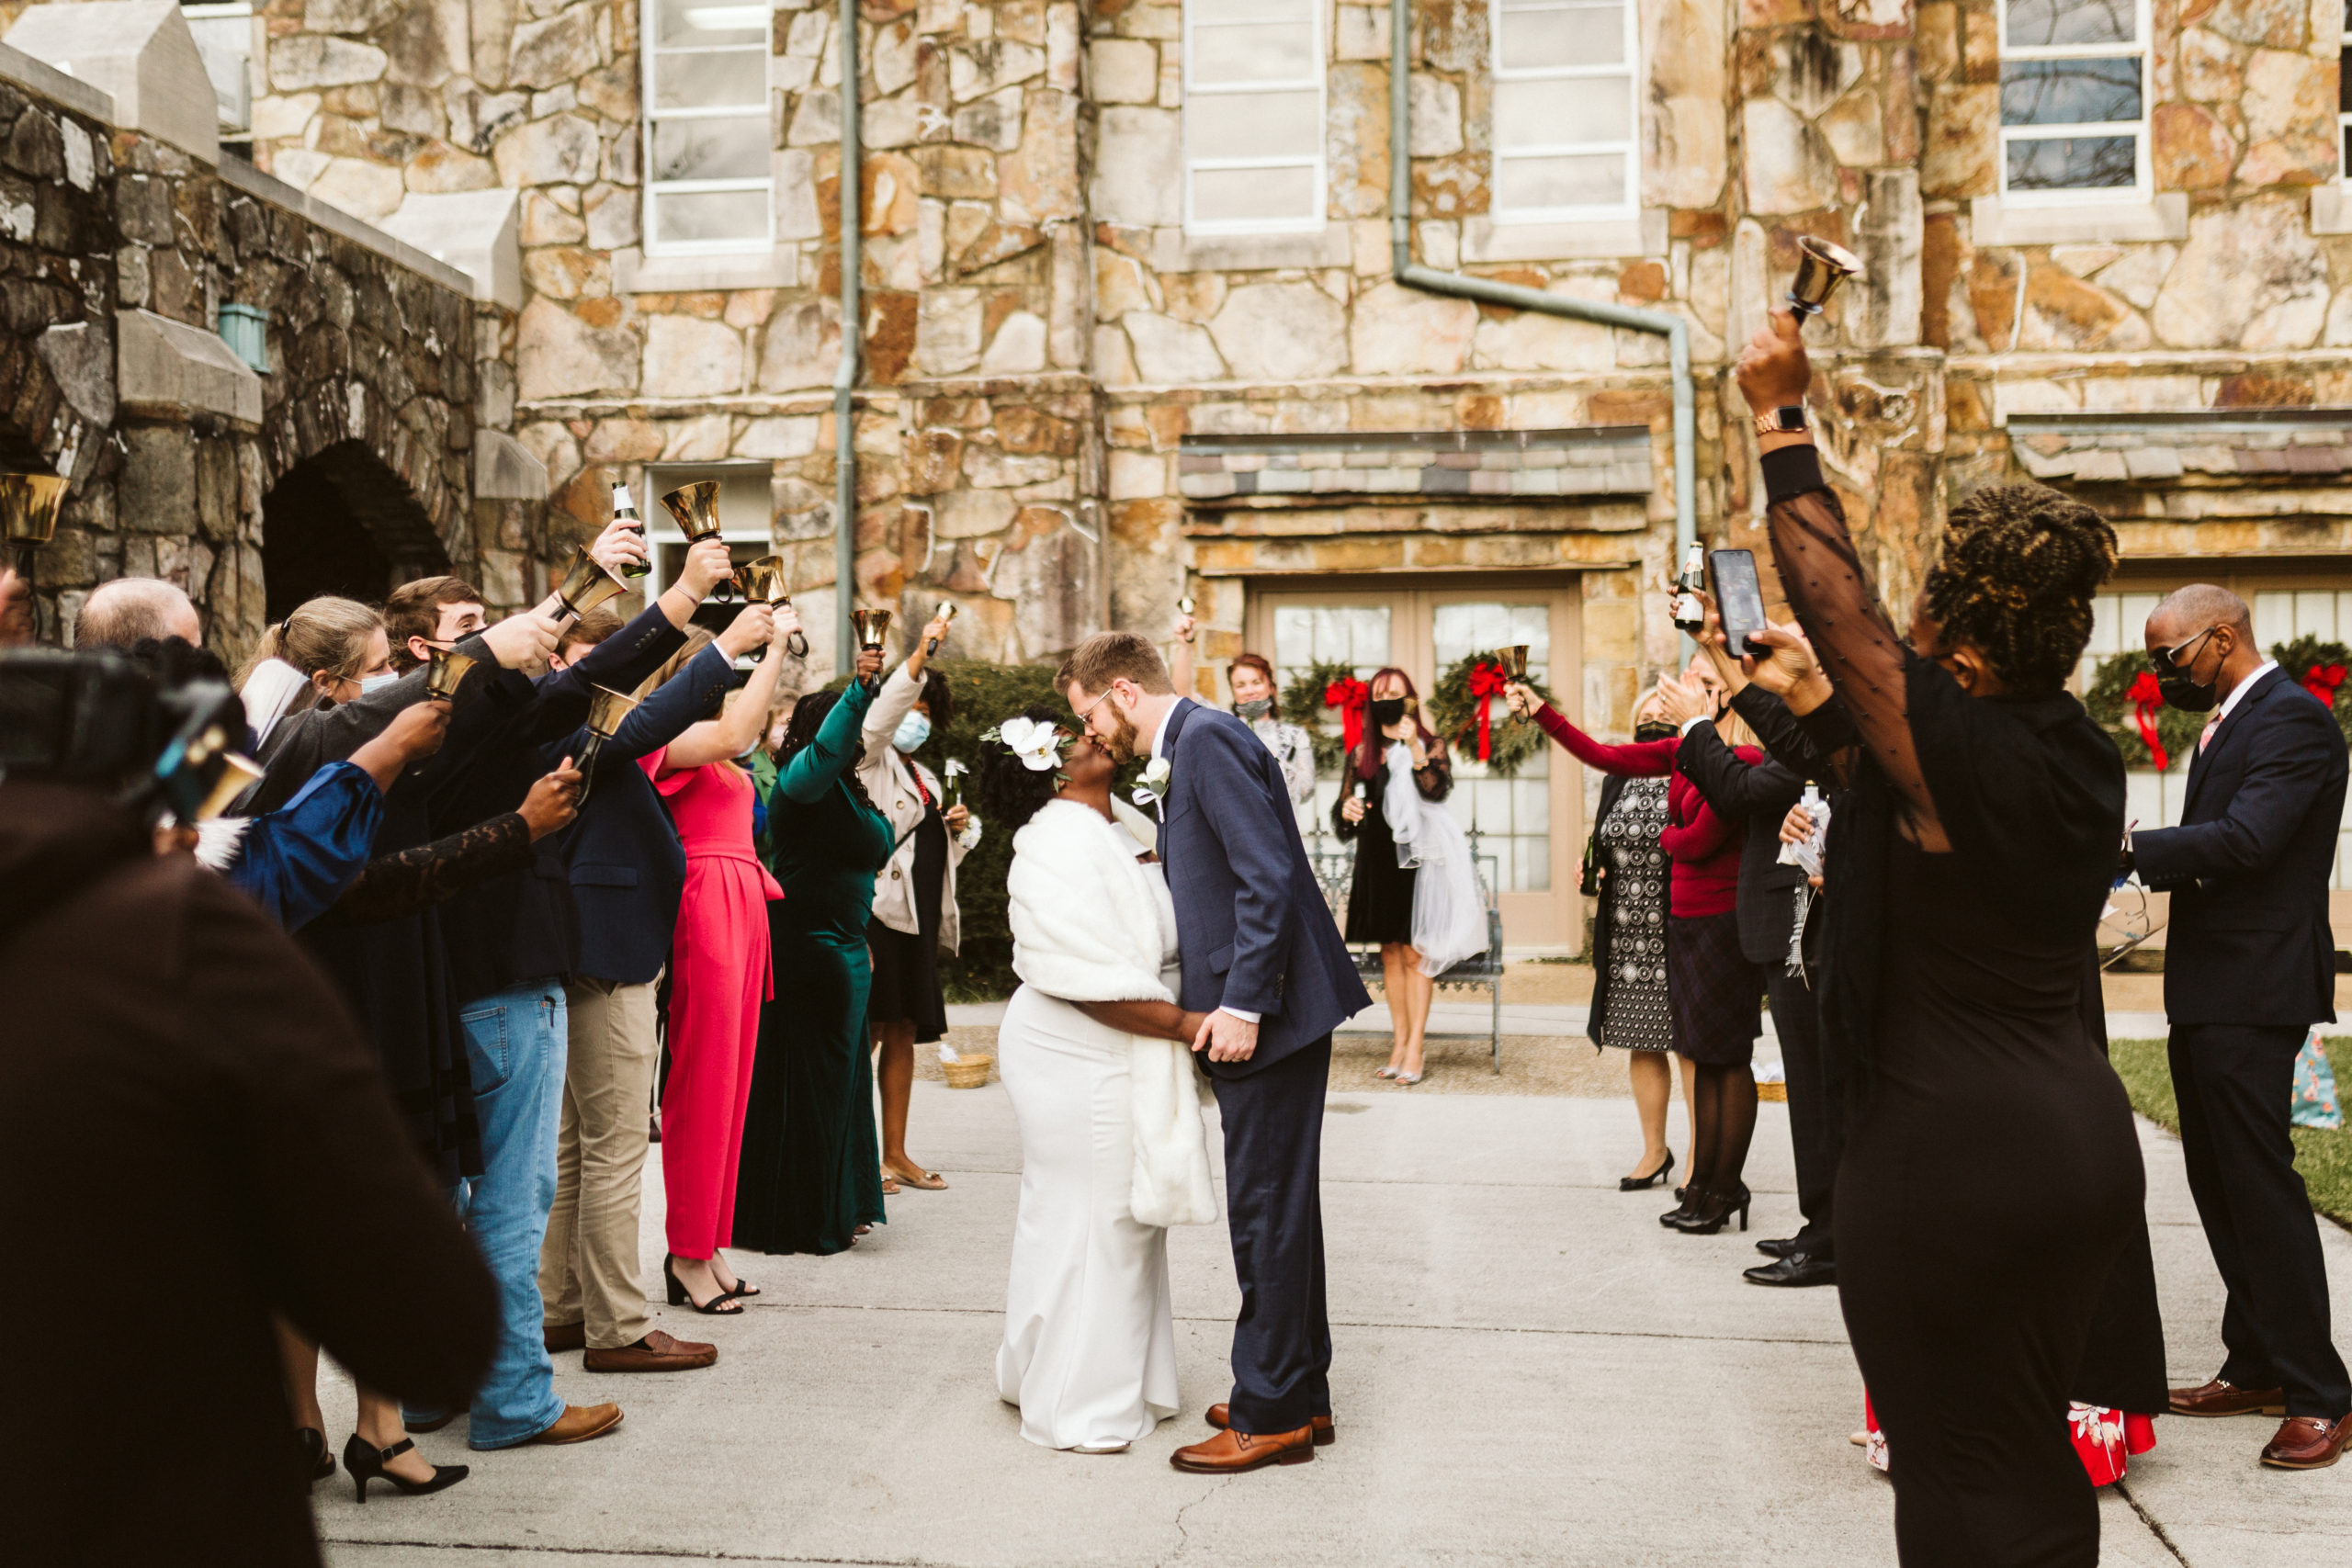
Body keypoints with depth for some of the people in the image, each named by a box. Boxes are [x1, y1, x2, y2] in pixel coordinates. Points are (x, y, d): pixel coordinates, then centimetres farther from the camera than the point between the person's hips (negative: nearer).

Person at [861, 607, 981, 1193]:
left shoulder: (924, 778, 23)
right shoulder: (872, 761, 1)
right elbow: (881, 713, -21)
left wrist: (960, 827, 8)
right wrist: (919, 657, -30)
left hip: (921, 914, 8)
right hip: (880, 907, -8)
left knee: (904, 1032, 8)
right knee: (870, 1031, -7)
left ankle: (896, 1154, 13)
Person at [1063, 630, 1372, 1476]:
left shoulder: (1207, 738, -14)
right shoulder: (1186, 749, 17)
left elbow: (1269, 875, -22)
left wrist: (1242, 1005, -23)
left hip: (1268, 1012, -11)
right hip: (1247, 1007, 11)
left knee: (1267, 1210, -3)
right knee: (1279, 1207, 16)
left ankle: (1270, 1415, 7)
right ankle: (1301, 1395, 27)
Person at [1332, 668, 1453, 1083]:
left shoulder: (1431, 747, 2)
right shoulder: (1361, 756, 10)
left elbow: (1437, 790, -18)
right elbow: (1343, 825, 13)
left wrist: (1414, 749, -28)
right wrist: (1346, 811, -10)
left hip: (1416, 859, -4)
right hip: (1376, 862, 4)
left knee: (1413, 953, -5)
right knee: (1390, 953, 6)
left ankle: (1415, 1049, -4)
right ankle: (1399, 1044, 12)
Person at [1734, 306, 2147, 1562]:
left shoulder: (1958, 739, -20)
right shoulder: (2079, 754, 5)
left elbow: (1832, 594, -14)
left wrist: (1782, 418, -5)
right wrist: (1809, 698, 24)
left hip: (1951, 1158, -9)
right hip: (2080, 1137, 9)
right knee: (2035, 1459, 22)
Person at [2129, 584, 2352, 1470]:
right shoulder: (2228, 723, 18)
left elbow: (2246, 839, -24)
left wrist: (2130, 846, -20)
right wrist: (2152, 864, 1)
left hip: (2254, 991, -10)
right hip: (2206, 991, 10)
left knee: (2259, 1181, -8)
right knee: (2219, 1184, 14)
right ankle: (2255, 1368, 24)